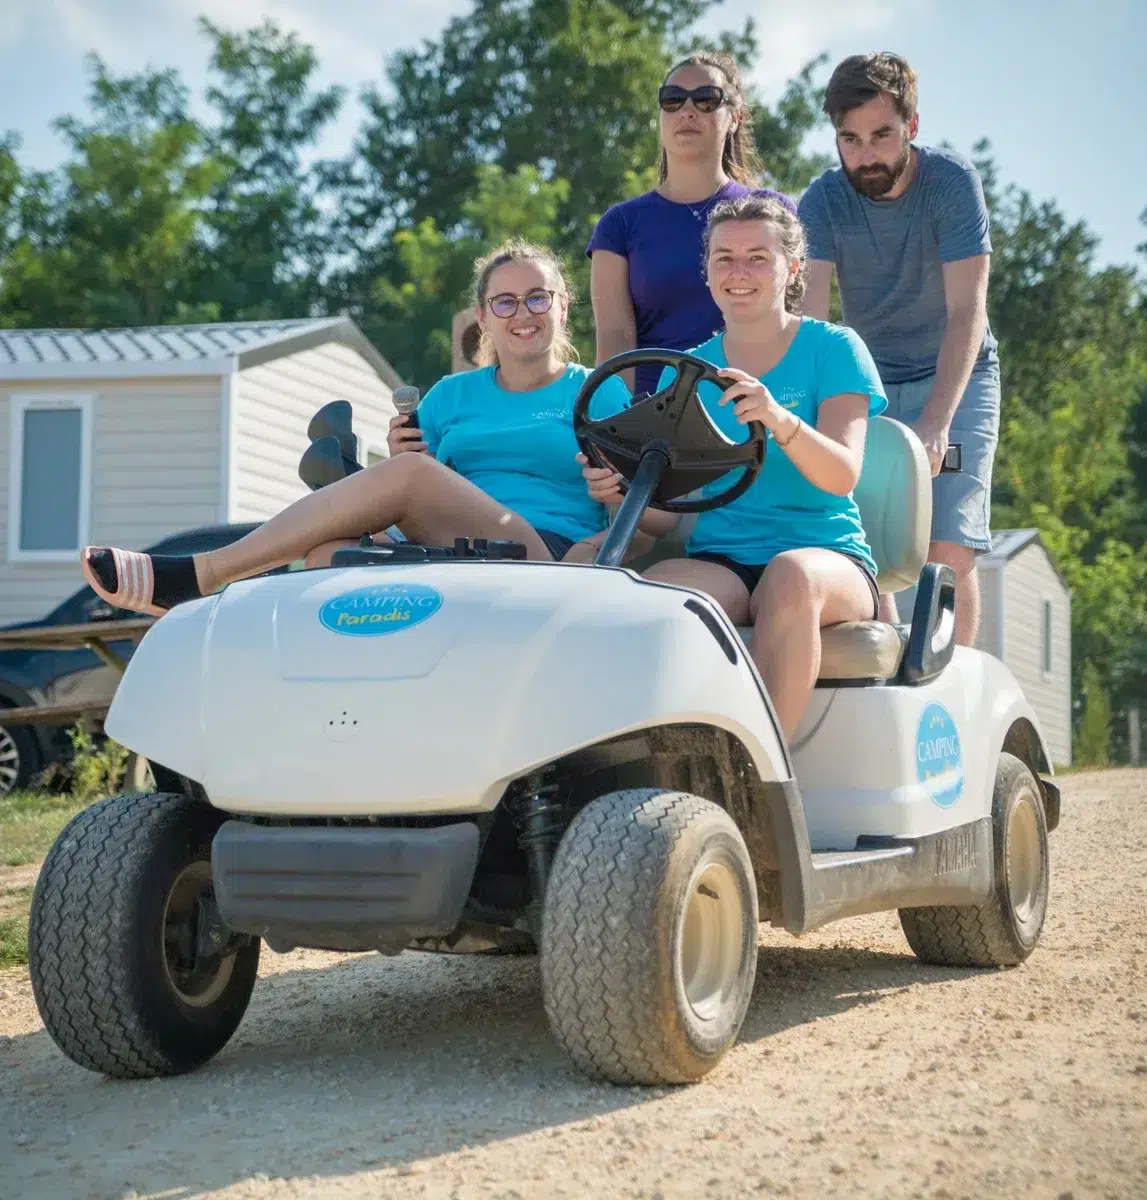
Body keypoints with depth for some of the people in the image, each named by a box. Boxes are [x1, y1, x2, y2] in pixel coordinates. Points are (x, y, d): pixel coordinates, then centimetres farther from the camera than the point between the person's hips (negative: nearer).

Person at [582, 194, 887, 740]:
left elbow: (842, 475, -10)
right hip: (718, 560, 2)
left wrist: (779, 420, -30)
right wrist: (620, 488, -16)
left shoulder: (832, 348, 5)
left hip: (827, 555, -2)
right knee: (655, 588, -32)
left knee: (792, 575, -38)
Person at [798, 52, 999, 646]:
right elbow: (808, 313, -20)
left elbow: (967, 311, -23)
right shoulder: (823, 199, -10)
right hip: (867, 384, 2)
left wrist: (935, 424, -36)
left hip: (953, 378, -2)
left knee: (949, 548, -15)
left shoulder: (951, 180, -16)